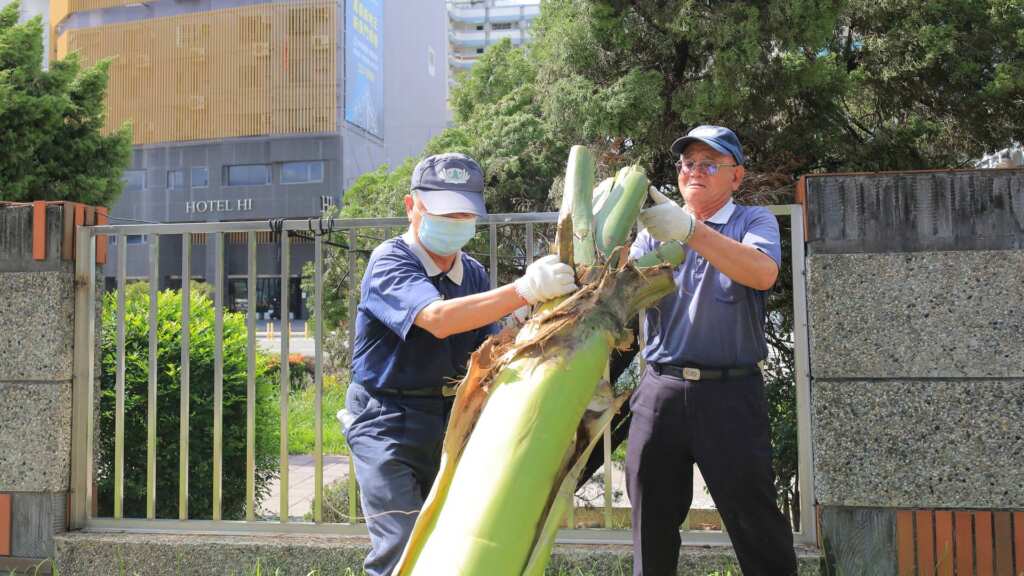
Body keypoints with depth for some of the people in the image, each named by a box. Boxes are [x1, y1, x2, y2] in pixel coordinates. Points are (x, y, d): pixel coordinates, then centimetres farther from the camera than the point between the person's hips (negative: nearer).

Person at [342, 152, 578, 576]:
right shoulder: (390, 261, -13)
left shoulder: (474, 275, 9)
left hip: (450, 424, 7)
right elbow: (438, 318, -32)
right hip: (389, 425, -6)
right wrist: (525, 290, -41)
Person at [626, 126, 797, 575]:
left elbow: (763, 273, -17)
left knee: (754, 515, -2)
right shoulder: (657, 228, 15)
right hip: (661, 390, 3)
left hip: (730, 395, -3)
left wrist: (690, 230, -29)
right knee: (651, 520, 10)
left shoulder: (754, 221, 5)